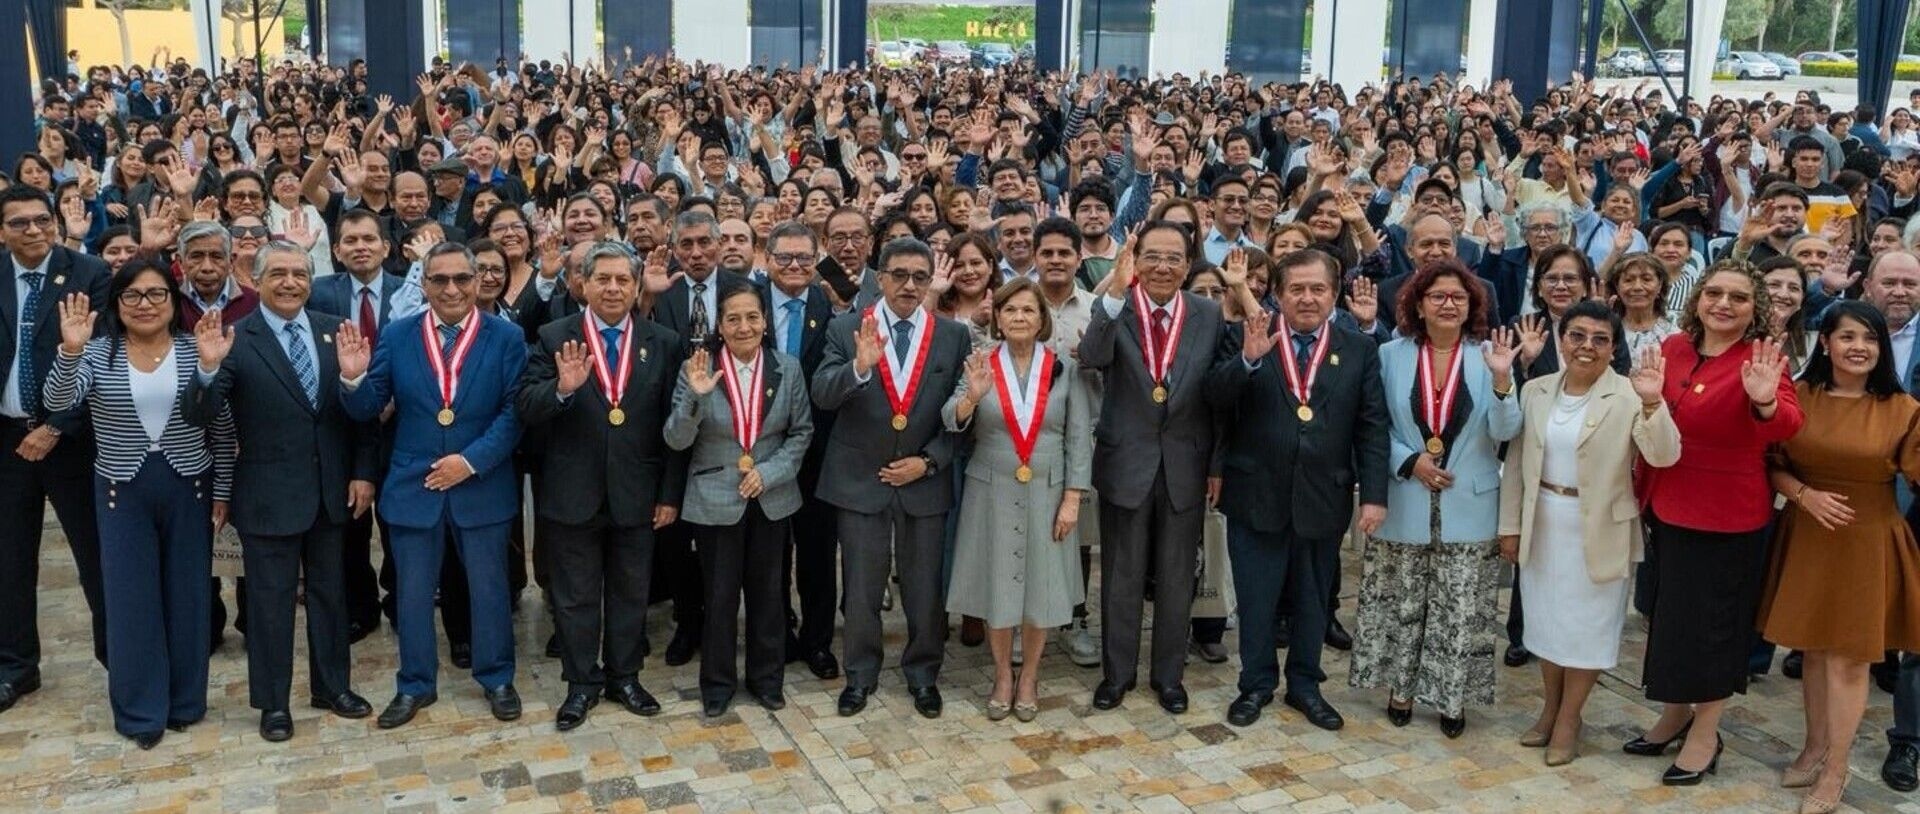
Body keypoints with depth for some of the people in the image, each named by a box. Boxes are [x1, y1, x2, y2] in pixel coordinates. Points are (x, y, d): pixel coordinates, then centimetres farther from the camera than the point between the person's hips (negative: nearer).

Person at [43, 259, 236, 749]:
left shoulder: (197, 350, -3)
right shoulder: (97, 354, -3)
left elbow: (222, 430, 1)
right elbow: (57, 402, -19)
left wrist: (223, 490, 1)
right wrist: (70, 351, -34)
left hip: (189, 489, 0)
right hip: (122, 493, 0)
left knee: (187, 595, 9)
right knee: (130, 601, 4)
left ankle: (185, 701, 24)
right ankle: (140, 711, 16)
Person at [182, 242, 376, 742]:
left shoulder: (334, 331, 0)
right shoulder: (236, 340, -10)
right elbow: (199, 418, -16)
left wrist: (363, 472, 0)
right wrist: (209, 368, -33)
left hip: (330, 489, 4)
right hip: (268, 493, -3)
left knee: (329, 591, 17)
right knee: (271, 598, 9)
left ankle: (333, 685, 32)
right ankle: (273, 701, 23)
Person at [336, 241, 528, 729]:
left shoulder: (507, 337, -4)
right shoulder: (396, 336, 0)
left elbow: (514, 412, -9)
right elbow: (367, 409, 0)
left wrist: (472, 461, -18)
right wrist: (354, 378, -21)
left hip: (482, 486, -1)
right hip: (412, 486, 1)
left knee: (488, 588, 12)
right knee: (413, 593, 12)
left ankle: (496, 679, 29)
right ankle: (415, 685, 29)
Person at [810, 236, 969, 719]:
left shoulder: (953, 336, 0)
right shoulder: (846, 329, -3)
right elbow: (822, 396, -15)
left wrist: (928, 462, -9)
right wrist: (859, 367, -32)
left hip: (925, 481, 1)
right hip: (860, 479, -1)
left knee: (924, 589, 11)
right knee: (860, 588, 10)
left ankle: (923, 674, 30)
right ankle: (860, 674, 28)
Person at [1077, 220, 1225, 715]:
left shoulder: (1208, 315, -2)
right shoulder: (1114, 309, -7)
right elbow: (1091, 358, -27)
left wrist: (1216, 465, -3)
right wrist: (1116, 293, -37)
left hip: (1185, 465, 1)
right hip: (1125, 463, -1)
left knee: (1176, 577, 13)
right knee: (1121, 576, 12)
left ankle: (1169, 674, 29)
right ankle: (1117, 672, 28)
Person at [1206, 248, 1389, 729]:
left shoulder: (1360, 349, 2)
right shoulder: (1245, 338, -2)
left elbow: (1373, 427, 0)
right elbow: (1216, 397, -13)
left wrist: (1374, 495, -7)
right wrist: (1248, 359, -30)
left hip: (1323, 498, 2)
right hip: (1256, 495, -1)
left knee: (1313, 600, 16)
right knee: (1256, 599, 10)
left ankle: (1305, 685, 33)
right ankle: (1256, 684, 28)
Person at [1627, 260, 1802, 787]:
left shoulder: (1761, 359, -13)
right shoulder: (1673, 348, 0)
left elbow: (1787, 428, -29)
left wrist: (1766, 402, -50)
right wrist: (1644, 490, 9)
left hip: (1731, 514, -5)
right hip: (1670, 505, 5)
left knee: (1714, 619, 7)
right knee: (1672, 612, 18)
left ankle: (1705, 735, 25)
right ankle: (1675, 714, 38)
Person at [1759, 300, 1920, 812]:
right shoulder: (1798, 396, -2)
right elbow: (1771, 465, 1)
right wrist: (1805, 494, -14)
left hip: (1867, 543, -2)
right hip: (1807, 537, 2)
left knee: (1848, 657, 4)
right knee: (1814, 649, 15)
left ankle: (1835, 771, 18)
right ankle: (1815, 747, 33)